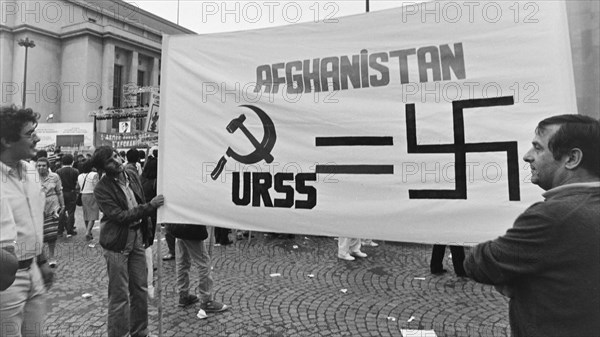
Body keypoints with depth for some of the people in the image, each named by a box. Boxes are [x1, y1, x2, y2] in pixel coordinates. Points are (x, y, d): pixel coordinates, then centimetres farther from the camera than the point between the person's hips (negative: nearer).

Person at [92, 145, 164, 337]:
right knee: (120, 295, 3)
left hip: (138, 240, 6)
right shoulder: (102, 189, -13)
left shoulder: (132, 176, 5)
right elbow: (120, 216, -20)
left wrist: (148, 232, 11)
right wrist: (150, 206, -23)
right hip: (117, 244, -5)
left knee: (140, 290, 13)